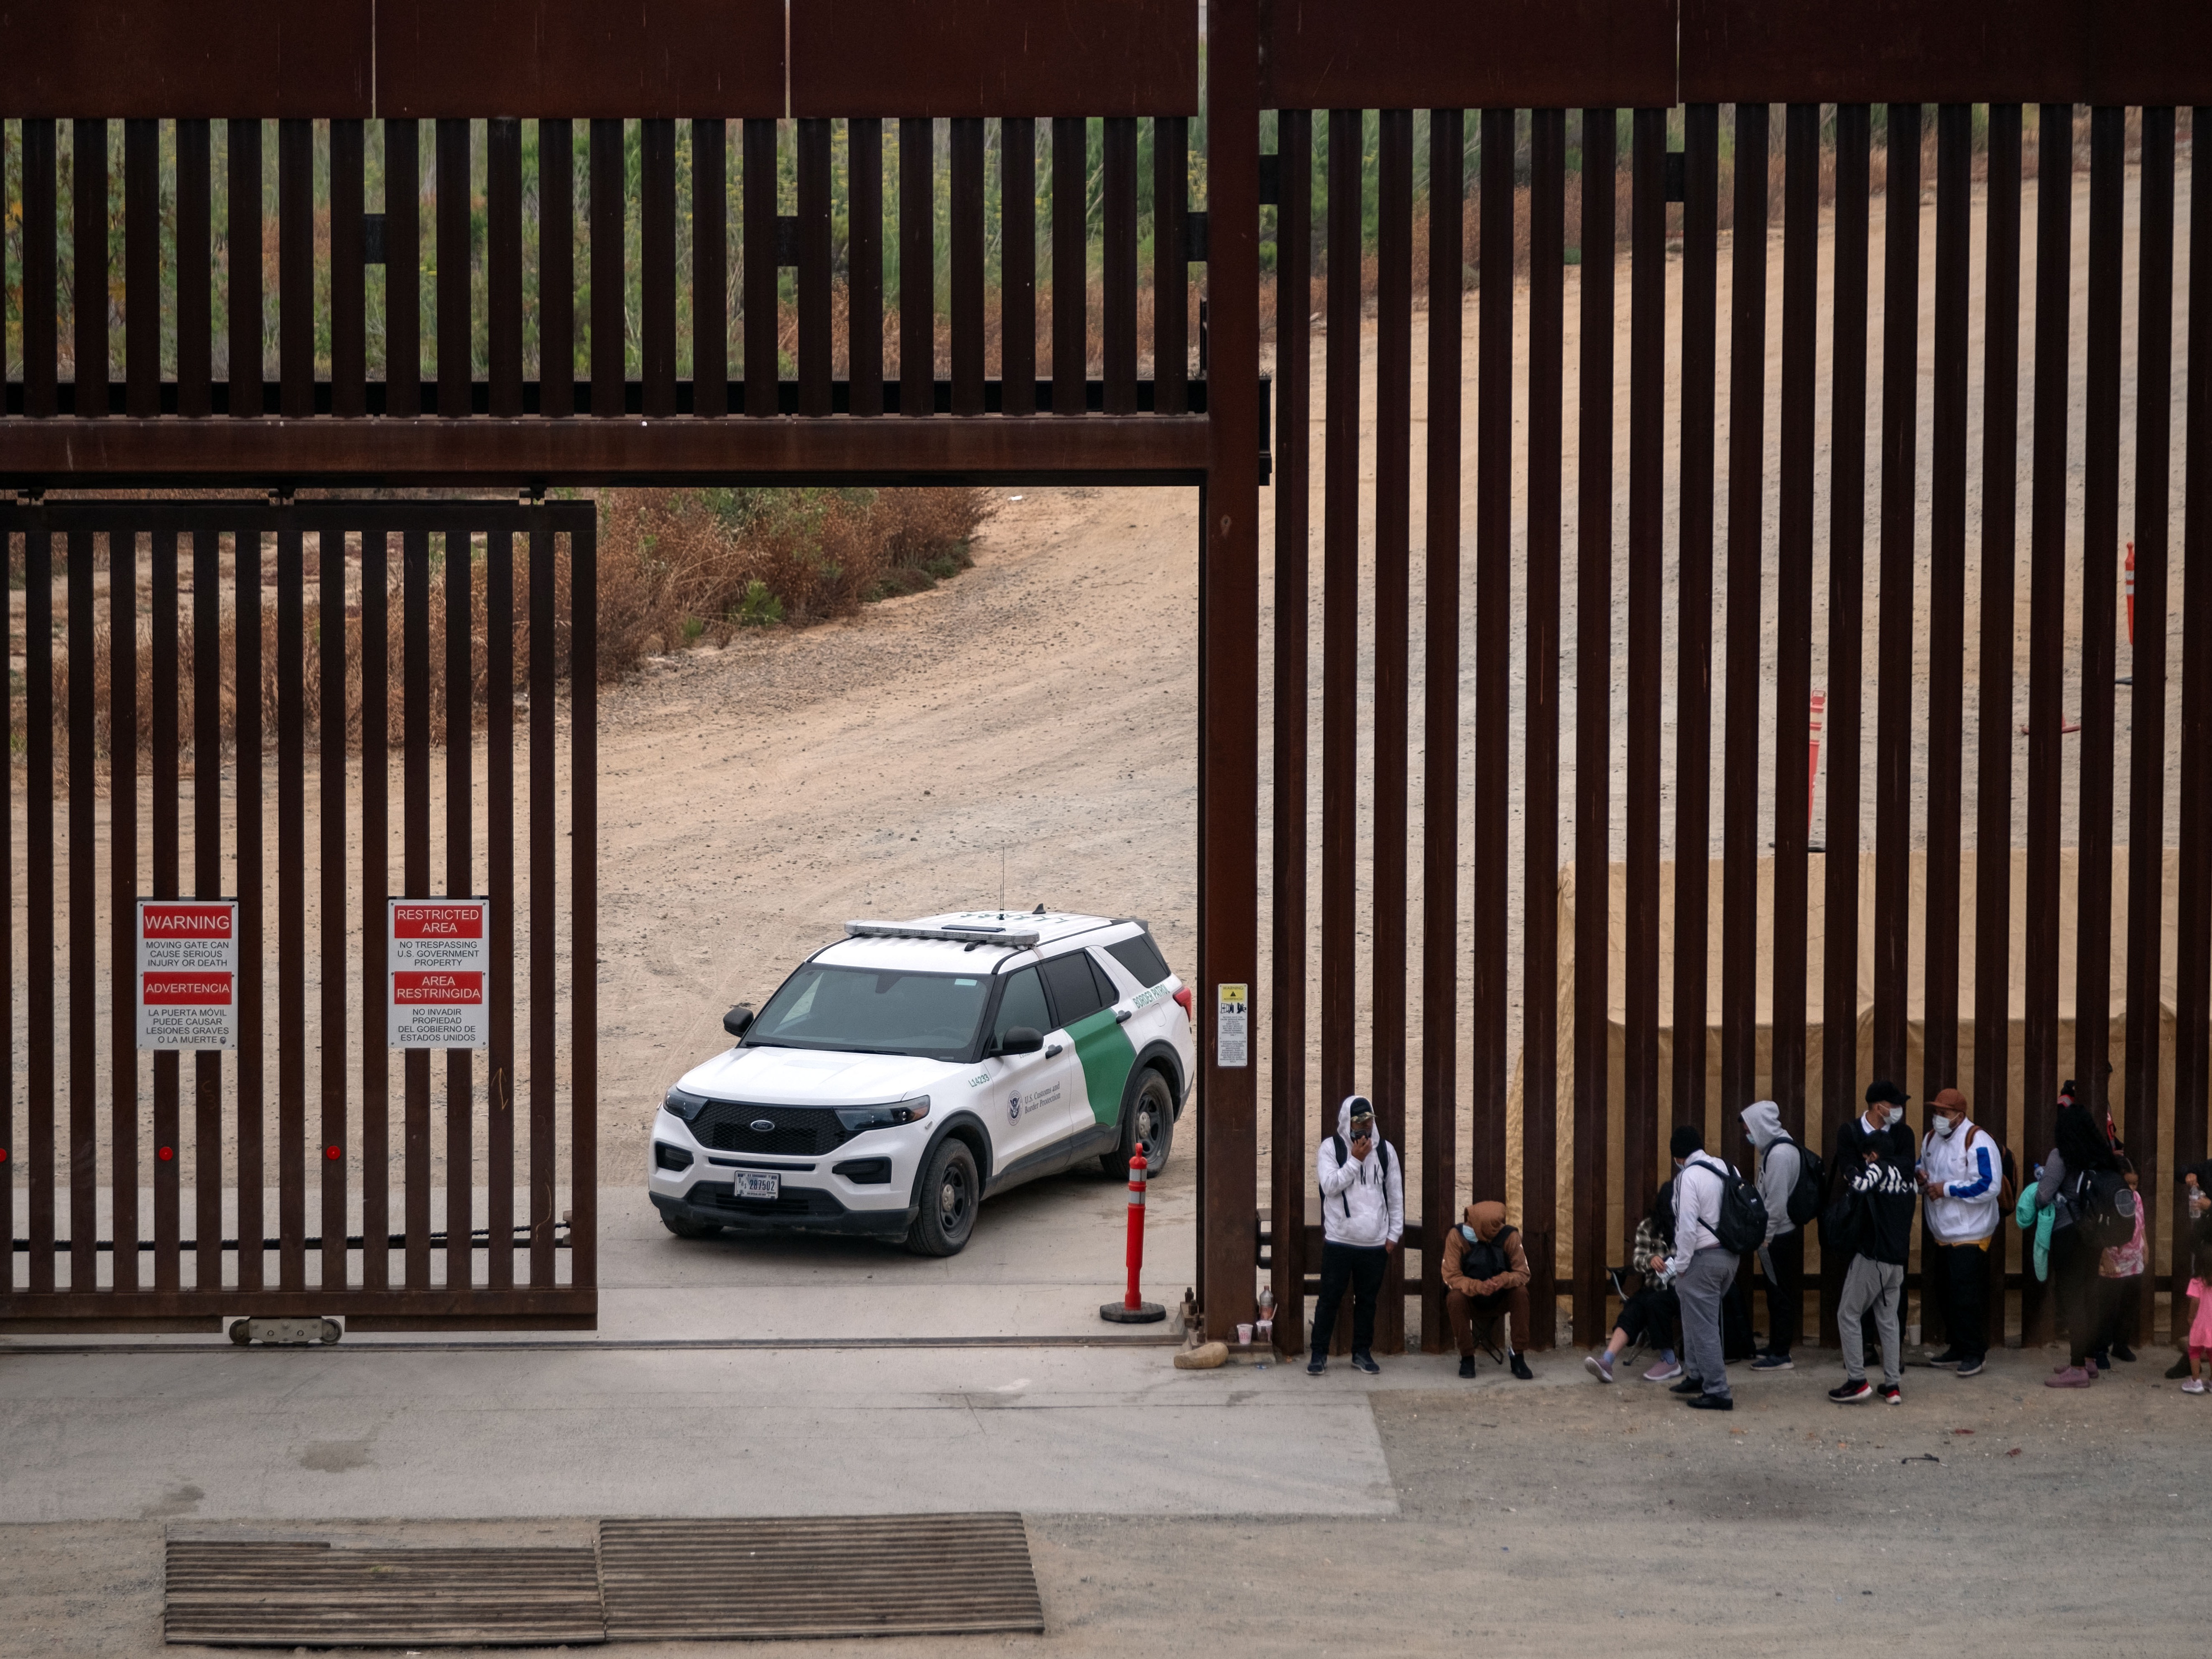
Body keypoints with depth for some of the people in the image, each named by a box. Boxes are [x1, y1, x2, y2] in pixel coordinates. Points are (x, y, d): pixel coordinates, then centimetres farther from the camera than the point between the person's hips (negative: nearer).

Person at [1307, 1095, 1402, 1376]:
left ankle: (1362, 1351, 21)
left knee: (1368, 1300, 9)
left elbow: (1396, 1196, 8)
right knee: (1330, 1299, 1)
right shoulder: (1331, 1147, -3)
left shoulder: (1385, 1150, 5)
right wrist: (1356, 1160, -16)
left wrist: (1394, 1234, 5)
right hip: (1339, 1240, -2)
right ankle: (1319, 1353, 9)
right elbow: (1330, 1185, -14)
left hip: (1375, 1242, 2)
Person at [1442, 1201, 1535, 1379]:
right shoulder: (1457, 1236, -18)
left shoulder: (1509, 1236, -16)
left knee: (1521, 1293, -28)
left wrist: (1504, 1280, -39)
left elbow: (1523, 1274, -16)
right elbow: (1452, 1277, -20)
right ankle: (1466, 1357, -19)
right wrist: (1478, 1287, -39)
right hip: (1470, 1301, -1)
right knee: (1455, 1297, -33)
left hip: (1500, 1301, 1)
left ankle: (1517, 1356, -19)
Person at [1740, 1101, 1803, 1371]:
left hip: (1778, 1236, -10)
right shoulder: (1774, 1148, 11)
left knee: (1780, 1295, -4)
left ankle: (1781, 1356, 0)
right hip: (1777, 1234, 10)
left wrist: (1765, 1236, -16)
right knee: (1776, 1292, 16)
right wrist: (1764, 1234, 17)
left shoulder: (1780, 1154, -20)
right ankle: (1775, 1347, 25)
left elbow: (1776, 1201, -22)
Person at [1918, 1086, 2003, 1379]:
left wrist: (1947, 1189, -21)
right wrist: (1921, 1178, -1)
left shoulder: (1978, 1142, -17)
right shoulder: (1931, 1139, 9)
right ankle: (1958, 1348, 25)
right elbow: (1923, 1168, 25)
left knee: (1966, 1296, -8)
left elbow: (1989, 1186, -24)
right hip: (1943, 1233, 8)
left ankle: (1974, 1353, 1)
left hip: (1970, 1234, -8)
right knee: (1950, 1294, 15)